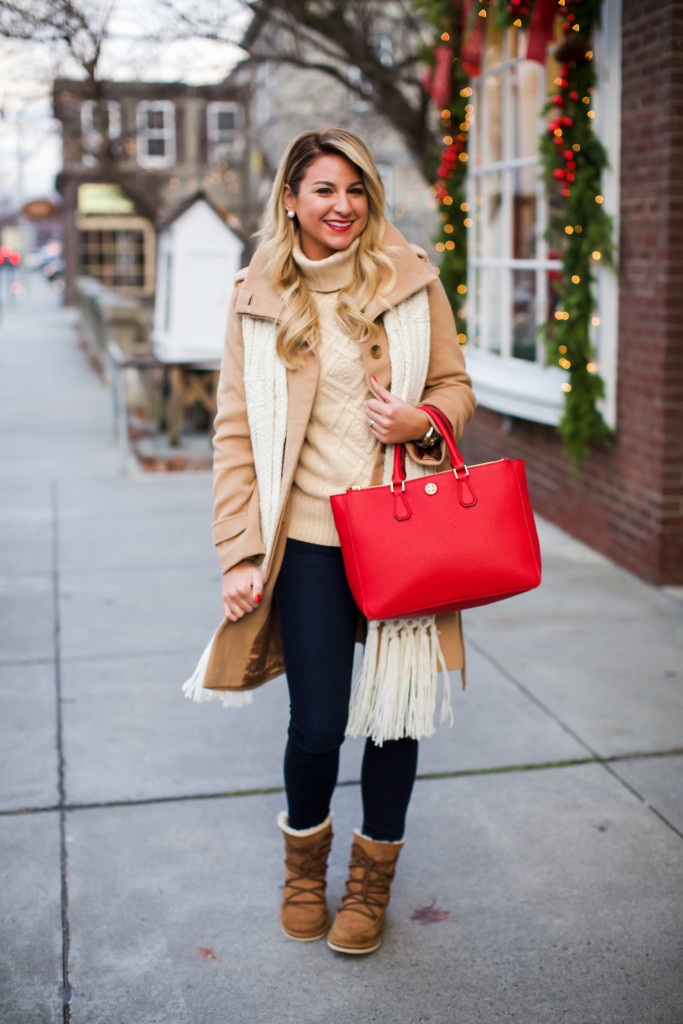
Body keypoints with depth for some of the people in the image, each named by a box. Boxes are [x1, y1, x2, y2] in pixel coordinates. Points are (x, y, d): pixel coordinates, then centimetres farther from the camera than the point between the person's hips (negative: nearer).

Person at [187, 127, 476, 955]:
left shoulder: (411, 278, 3)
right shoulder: (258, 297, 2)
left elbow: (455, 384, 12)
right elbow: (236, 430, 2)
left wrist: (426, 421, -12)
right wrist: (240, 552, -3)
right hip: (309, 536, -1)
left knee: (397, 711, 9)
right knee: (317, 725, 2)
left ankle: (371, 883, 33)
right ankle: (304, 865, 34)